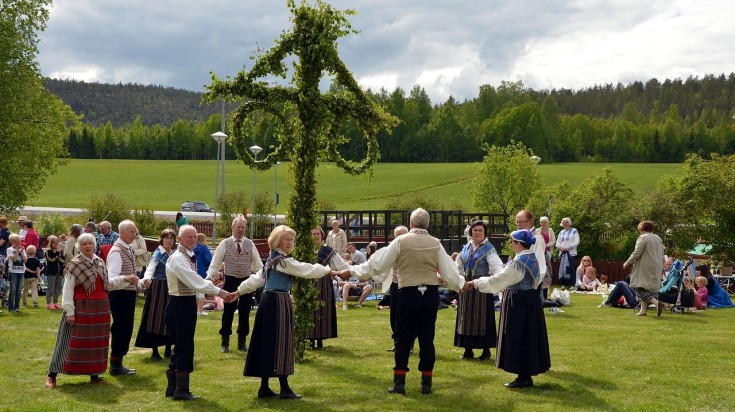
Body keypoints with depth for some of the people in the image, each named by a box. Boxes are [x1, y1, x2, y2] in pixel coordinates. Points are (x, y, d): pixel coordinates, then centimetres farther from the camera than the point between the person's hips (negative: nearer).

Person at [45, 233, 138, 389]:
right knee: (75, 341, -4)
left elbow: (107, 284, 17)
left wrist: (125, 279, 9)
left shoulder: (100, 262, 10)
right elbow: (67, 290, -11)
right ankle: (52, 374, 4)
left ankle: (94, 374, 21)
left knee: (97, 341, 10)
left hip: (100, 309, 6)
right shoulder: (75, 264, -9)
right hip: (81, 308, -6)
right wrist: (70, 312, -16)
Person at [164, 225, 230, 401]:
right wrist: (218, 292, -24)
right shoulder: (177, 259, -17)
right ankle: (181, 390, 4)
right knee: (184, 347, -4)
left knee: (181, 346, 15)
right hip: (180, 305, -10)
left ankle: (172, 387, 24)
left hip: (188, 303, 10)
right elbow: (194, 281, -25)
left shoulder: (189, 257, 13)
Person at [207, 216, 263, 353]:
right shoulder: (224, 244, -2)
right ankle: (225, 342, 14)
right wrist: (209, 277, -13)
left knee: (244, 312, 8)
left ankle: (242, 342, 20)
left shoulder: (250, 244, 3)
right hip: (230, 281, -2)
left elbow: (257, 265, 5)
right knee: (228, 312, 3)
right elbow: (215, 263, -1)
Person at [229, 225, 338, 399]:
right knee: (280, 342, -7)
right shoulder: (283, 261, -13)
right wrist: (328, 271, -6)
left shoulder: (272, 260, 18)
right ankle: (284, 388, -3)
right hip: (278, 302, -10)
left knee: (268, 342, 10)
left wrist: (240, 291, 25)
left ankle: (264, 387, 14)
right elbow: (307, 269, -14)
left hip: (269, 300, 10)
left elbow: (257, 278, 20)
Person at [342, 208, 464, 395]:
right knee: (427, 338, 8)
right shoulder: (436, 243, 2)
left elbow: (377, 263, -2)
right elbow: (448, 271, 6)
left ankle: (399, 382, 8)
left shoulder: (401, 241, -4)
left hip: (408, 294, -2)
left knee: (403, 339, 6)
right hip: (431, 293, 2)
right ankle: (426, 383, 12)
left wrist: (352, 271, 10)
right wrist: (462, 284, 25)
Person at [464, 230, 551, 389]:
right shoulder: (532, 258, 8)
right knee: (527, 338, 13)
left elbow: (498, 279, -20)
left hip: (518, 303, -9)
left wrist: (474, 283, -12)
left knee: (518, 339, -2)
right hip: (530, 301, 9)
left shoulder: (519, 262, -21)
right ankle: (526, 375, 19)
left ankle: (523, 378, 3)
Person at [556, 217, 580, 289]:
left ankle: (572, 284, -8)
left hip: (571, 253, -5)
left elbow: (577, 242, -6)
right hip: (562, 253, 5)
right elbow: (557, 243, 18)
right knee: (562, 269, 0)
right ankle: (565, 284, 7)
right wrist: (560, 247, -4)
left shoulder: (574, 231, 4)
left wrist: (568, 248, -15)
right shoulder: (561, 232, 20)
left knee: (571, 269, -10)